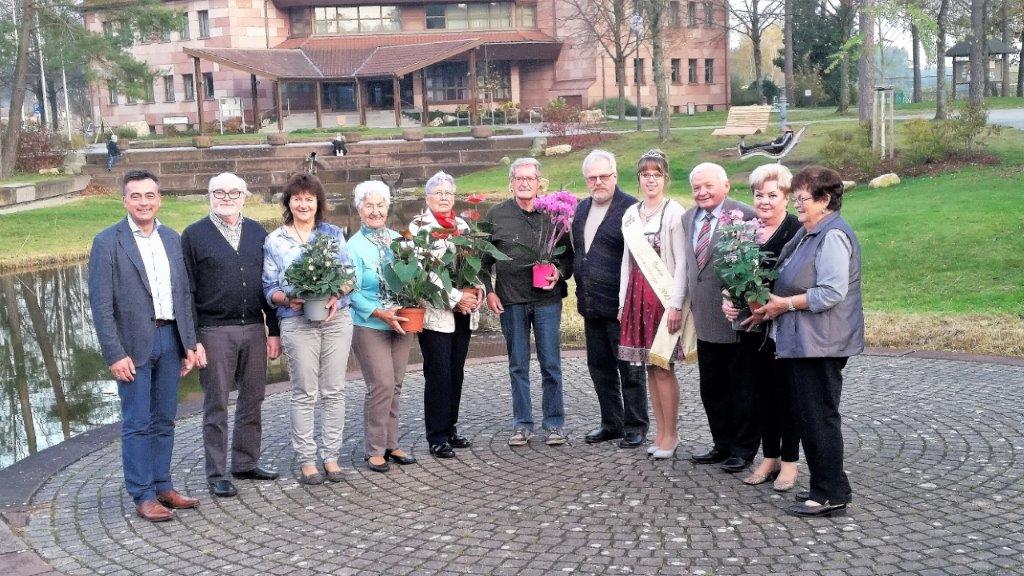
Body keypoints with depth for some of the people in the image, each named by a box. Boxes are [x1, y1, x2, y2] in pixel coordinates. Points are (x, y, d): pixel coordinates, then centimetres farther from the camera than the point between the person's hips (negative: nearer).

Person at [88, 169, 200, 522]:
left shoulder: (172, 239, 10)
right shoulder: (107, 242, -6)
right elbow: (101, 305, -9)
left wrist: (189, 343, 9)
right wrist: (115, 354, -14)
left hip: (169, 339, 5)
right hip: (134, 343, -5)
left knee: (164, 420, 12)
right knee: (137, 423, 1)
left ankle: (162, 486, 22)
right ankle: (143, 496, 8)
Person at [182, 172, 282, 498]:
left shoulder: (257, 233, 11)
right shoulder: (194, 235, 0)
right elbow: (186, 292, -3)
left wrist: (274, 331, 7)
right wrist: (193, 339, -9)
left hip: (254, 329, 4)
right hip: (215, 332, -4)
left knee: (252, 401, 10)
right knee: (216, 406, 3)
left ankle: (246, 463, 24)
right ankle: (216, 474, 11)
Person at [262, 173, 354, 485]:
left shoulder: (333, 233, 9)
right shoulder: (274, 241, 4)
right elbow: (269, 288, 3)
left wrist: (336, 296, -13)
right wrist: (289, 299, -17)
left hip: (337, 318, 2)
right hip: (297, 322, -2)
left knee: (334, 391, 5)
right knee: (304, 394, 1)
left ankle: (331, 455, 14)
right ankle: (306, 459, 9)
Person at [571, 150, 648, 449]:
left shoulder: (630, 208, -10)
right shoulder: (582, 208, 14)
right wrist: (582, 294, 15)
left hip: (620, 305, -8)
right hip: (591, 306, 8)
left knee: (629, 368, 2)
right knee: (599, 367, 15)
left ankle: (635, 427, 13)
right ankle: (611, 423, 27)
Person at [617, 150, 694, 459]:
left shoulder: (674, 212, -7)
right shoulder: (631, 214, 11)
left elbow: (682, 263, -10)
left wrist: (676, 305, -14)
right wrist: (623, 302, 12)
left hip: (665, 296, -6)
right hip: (638, 296, 6)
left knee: (662, 366, -5)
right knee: (650, 366, 9)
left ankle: (671, 434, 7)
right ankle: (661, 431, 17)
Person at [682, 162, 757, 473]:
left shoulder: (745, 216, -13)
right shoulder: (688, 218, 11)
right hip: (706, 320, 7)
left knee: (741, 388, 5)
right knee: (712, 388, 16)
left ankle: (744, 450, 17)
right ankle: (723, 445, 29)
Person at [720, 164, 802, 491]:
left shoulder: (796, 231, -11)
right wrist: (727, 301, -3)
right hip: (751, 328, 6)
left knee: (785, 393, 4)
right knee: (761, 393, 13)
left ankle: (789, 462, 16)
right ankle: (770, 458, 25)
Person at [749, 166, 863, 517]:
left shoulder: (832, 236, -15)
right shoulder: (808, 234, 17)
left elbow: (831, 293, -23)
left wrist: (784, 304, -15)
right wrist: (770, 305, 10)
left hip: (820, 343, -10)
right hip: (801, 341, 10)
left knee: (819, 417, -4)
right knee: (812, 416, 14)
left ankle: (831, 494, 4)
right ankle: (824, 487, 24)